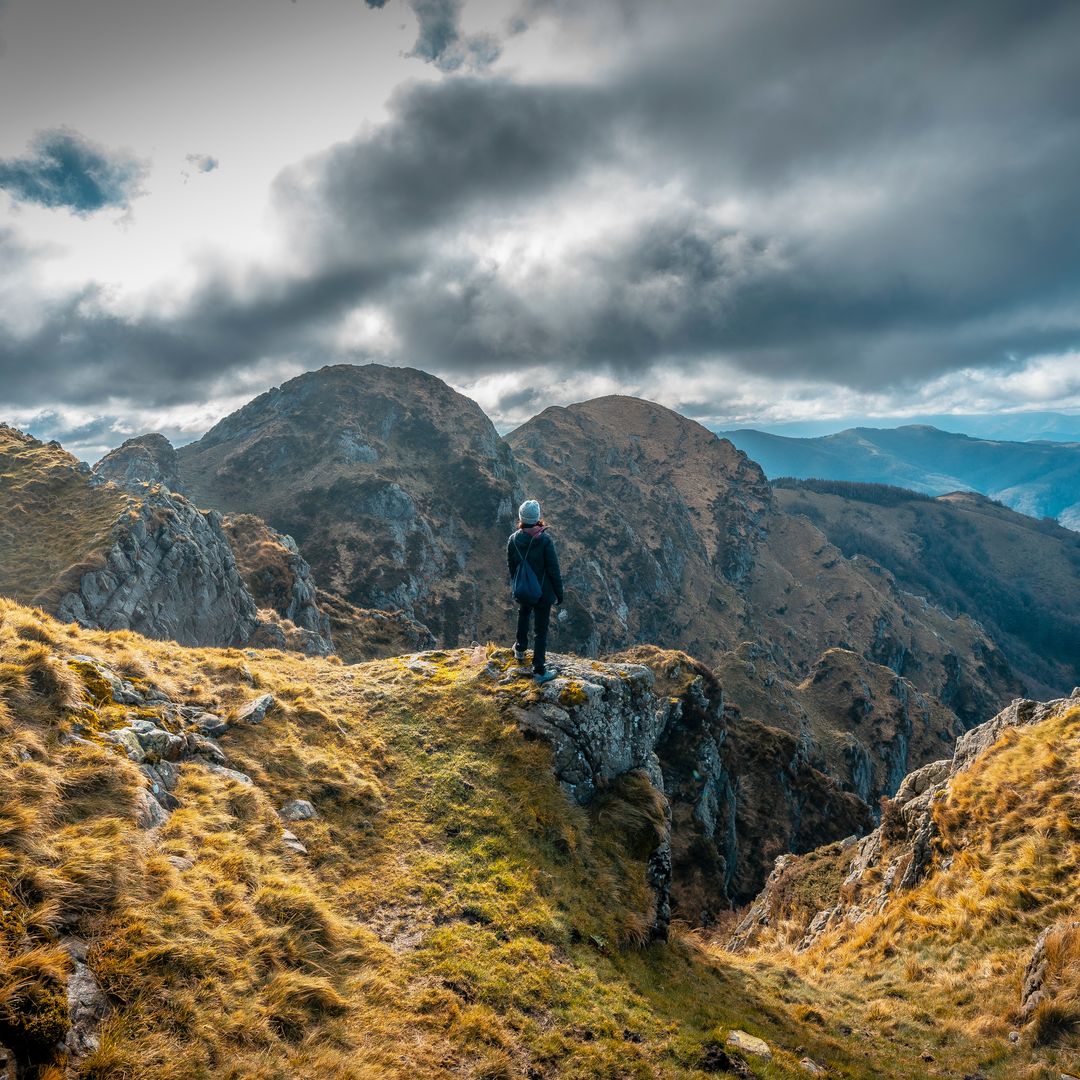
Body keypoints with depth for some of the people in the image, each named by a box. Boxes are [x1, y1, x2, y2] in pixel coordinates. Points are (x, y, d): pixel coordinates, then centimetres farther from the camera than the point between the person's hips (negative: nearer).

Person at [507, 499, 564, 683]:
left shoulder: (513, 540, -11)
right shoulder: (545, 540, -23)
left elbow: (511, 568, 3)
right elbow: (554, 570, -16)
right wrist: (559, 592, -3)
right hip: (543, 592, -4)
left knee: (523, 614, 34)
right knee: (540, 630, 6)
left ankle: (520, 649, 49)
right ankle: (539, 671, 12)